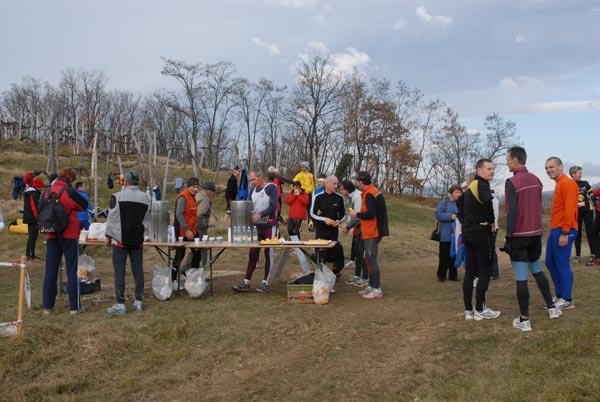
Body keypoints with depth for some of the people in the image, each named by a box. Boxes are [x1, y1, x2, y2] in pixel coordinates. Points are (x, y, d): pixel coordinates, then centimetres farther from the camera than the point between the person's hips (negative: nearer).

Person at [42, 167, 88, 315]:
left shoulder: (48, 192, 5)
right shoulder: (69, 192, -13)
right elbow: (84, 205, -2)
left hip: (52, 236, 5)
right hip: (69, 235, -5)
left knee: (50, 271, 10)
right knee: (72, 272, 2)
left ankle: (47, 305, 14)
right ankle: (74, 306, 4)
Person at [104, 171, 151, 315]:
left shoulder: (118, 196, -9)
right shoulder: (146, 198, 4)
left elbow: (112, 219, -6)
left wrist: (108, 236, 4)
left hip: (120, 239, -4)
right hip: (138, 240, 4)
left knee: (119, 272, 0)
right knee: (138, 271, 9)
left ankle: (119, 304, 0)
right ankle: (139, 302, 14)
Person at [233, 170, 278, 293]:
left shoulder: (271, 188, -9)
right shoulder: (253, 190, 10)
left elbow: (273, 206, -18)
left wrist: (260, 215, -28)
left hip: (269, 226, -6)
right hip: (256, 226, 6)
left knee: (268, 254, 2)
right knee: (252, 254, 6)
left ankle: (265, 283, 7)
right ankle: (246, 282, 10)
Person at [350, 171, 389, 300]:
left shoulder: (369, 194, -16)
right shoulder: (374, 191, 14)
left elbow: (370, 213, -23)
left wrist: (357, 215, -9)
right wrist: (360, 214, 16)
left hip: (371, 233, -10)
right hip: (373, 231, 10)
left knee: (371, 260, -7)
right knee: (369, 259, 16)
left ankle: (377, 290, -4)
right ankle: (371, 286, 23)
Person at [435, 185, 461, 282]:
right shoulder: (444, 202, -4)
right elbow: (438, 214, -10)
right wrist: (450, 216, -17)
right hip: (446, 235, -3)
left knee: (454, 255, 10)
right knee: (444, 256, 2)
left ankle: (453, 275, 20)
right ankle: (441, 275, 13)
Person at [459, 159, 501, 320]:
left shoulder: (470, 186, 15)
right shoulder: (482, 184, -12)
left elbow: (460, 205, 25)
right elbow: (487, 201, -32)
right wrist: (491, 221, -17)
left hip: (468, 232, 8)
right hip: (481, 232, -8)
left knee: (470, 271, 9)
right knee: (485, 271, -1)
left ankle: (468, 309, 12)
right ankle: (480, 309, 3)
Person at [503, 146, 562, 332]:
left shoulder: (512, 182, -15)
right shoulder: (536, 180, 7)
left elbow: (512, 212, -18)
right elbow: (538, 206, 12)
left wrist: (509, 236, -13)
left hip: (519, 236, -7)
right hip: (536, 234, 7)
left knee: (521, 279, -1)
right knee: (537, 271, 24)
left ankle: (524, 320, 4)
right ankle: (552, 308, 30)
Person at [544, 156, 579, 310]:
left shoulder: (567, 183, -13)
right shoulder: (559, 184, 17)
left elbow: (570, 210, -19)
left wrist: (565, 233, -21)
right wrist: (555, 230, 18)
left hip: (563, 231, -10)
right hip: (554, 230, 10)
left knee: (562, 264, -4)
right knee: (550, 263, 14)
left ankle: (567, 300, 6)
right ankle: (560, 295, 23)